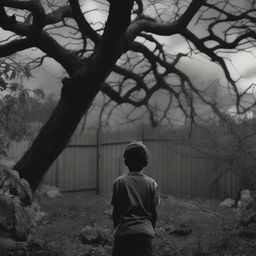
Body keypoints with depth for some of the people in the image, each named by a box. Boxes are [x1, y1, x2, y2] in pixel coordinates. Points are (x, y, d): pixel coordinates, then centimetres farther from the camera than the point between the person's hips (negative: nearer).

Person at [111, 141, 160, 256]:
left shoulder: (119, 182, -1)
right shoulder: (151, 183, 2)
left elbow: (115, 211, 4)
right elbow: (154, 212, 5)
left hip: (123, 232, 0)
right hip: (145, 232, 1)